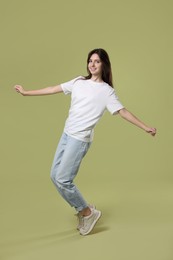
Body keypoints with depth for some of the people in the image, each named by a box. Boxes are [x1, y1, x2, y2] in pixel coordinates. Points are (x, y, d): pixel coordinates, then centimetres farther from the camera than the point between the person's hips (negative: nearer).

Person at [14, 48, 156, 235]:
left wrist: (145, 127, -14)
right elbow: (54, 89, 15)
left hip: (80, 139, -7)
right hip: (66, 134, 7)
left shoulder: (106, 91, -3)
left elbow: (122, 111, -6)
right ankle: (82, 210, 25)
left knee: (63, 180, -11)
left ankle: (89, 213, 11)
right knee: (55, 175, 9)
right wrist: (26, 93, 17)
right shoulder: (79, 82, 12)